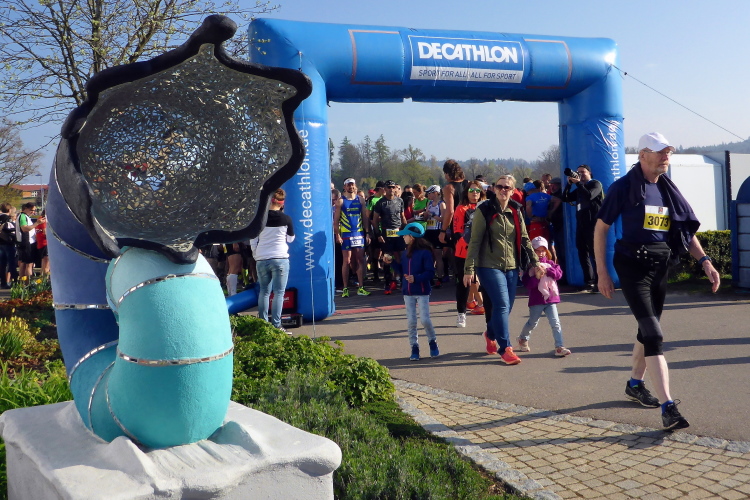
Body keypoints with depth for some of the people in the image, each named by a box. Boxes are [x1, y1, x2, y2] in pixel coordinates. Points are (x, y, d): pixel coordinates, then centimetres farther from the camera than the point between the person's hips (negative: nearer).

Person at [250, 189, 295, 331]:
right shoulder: (286, 219, -3)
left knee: (264, 291, 14)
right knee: (279, 292, 1)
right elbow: (291, 239, 11)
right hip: (280, 259, -3)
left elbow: (253, 241, 6)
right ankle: (276, 325, -3)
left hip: (261, 259, 3)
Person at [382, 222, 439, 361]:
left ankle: (433, 342, 18)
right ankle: (414, 347, 15)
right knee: (411, 321, 6)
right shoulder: (405, 253, 8)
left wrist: (416, 278, -27)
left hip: (422, 292, -6)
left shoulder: (425, 252, -14)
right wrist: (392, 261, 8)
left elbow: (430, 272, -17)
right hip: (408, 292, 6)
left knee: (425, 319, -6)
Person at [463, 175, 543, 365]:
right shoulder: (484, 211, -6)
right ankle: (505, 348, -4)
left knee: (506, 307, 9)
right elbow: (475, 241, -8)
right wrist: (469, 269, -12)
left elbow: (524, 239, 14)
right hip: (489, 266, -5)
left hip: (511, 267, 5)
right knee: (502, 305, -14)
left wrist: (534, 261, 7)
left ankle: (491, 334, 37)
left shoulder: (516, 211, 9)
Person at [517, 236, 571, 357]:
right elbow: (528, 284, -13)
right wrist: (537, 276, -25)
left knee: (555, 323, -5)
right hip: (536, 300, -3)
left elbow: (559, 274, -7)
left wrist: (548, 270, -17)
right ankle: (522, 339, 38)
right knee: (532, 323, 13)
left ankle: (559, 347, -5)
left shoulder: (550, 263, 8)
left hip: (550, 298, 3)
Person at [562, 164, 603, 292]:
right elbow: (565, 198, 15)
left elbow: (589, 196, -17)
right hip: (581, 223, 7)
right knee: (582, 253, 7)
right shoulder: (579, 188, 22)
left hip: (592, 223, -7)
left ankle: (598, 282, -5)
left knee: (594, 252, -8)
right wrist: (569, 184, 4)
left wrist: (578, 183, -11)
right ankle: (589, 281, 12)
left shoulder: (596, 184, 2)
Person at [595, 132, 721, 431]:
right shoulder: (624, 187, -8)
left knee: (648, 329, 17)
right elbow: (601, 228, -6)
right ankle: (668, 407, -13)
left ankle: (635, 384, 37)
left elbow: (686, 230, 13)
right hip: (632, 265, -6)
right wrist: (602, 273, -9)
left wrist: (705, 261, -2)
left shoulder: (668, 190, 9)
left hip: (660, 266, 7)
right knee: (654, 334, -13)